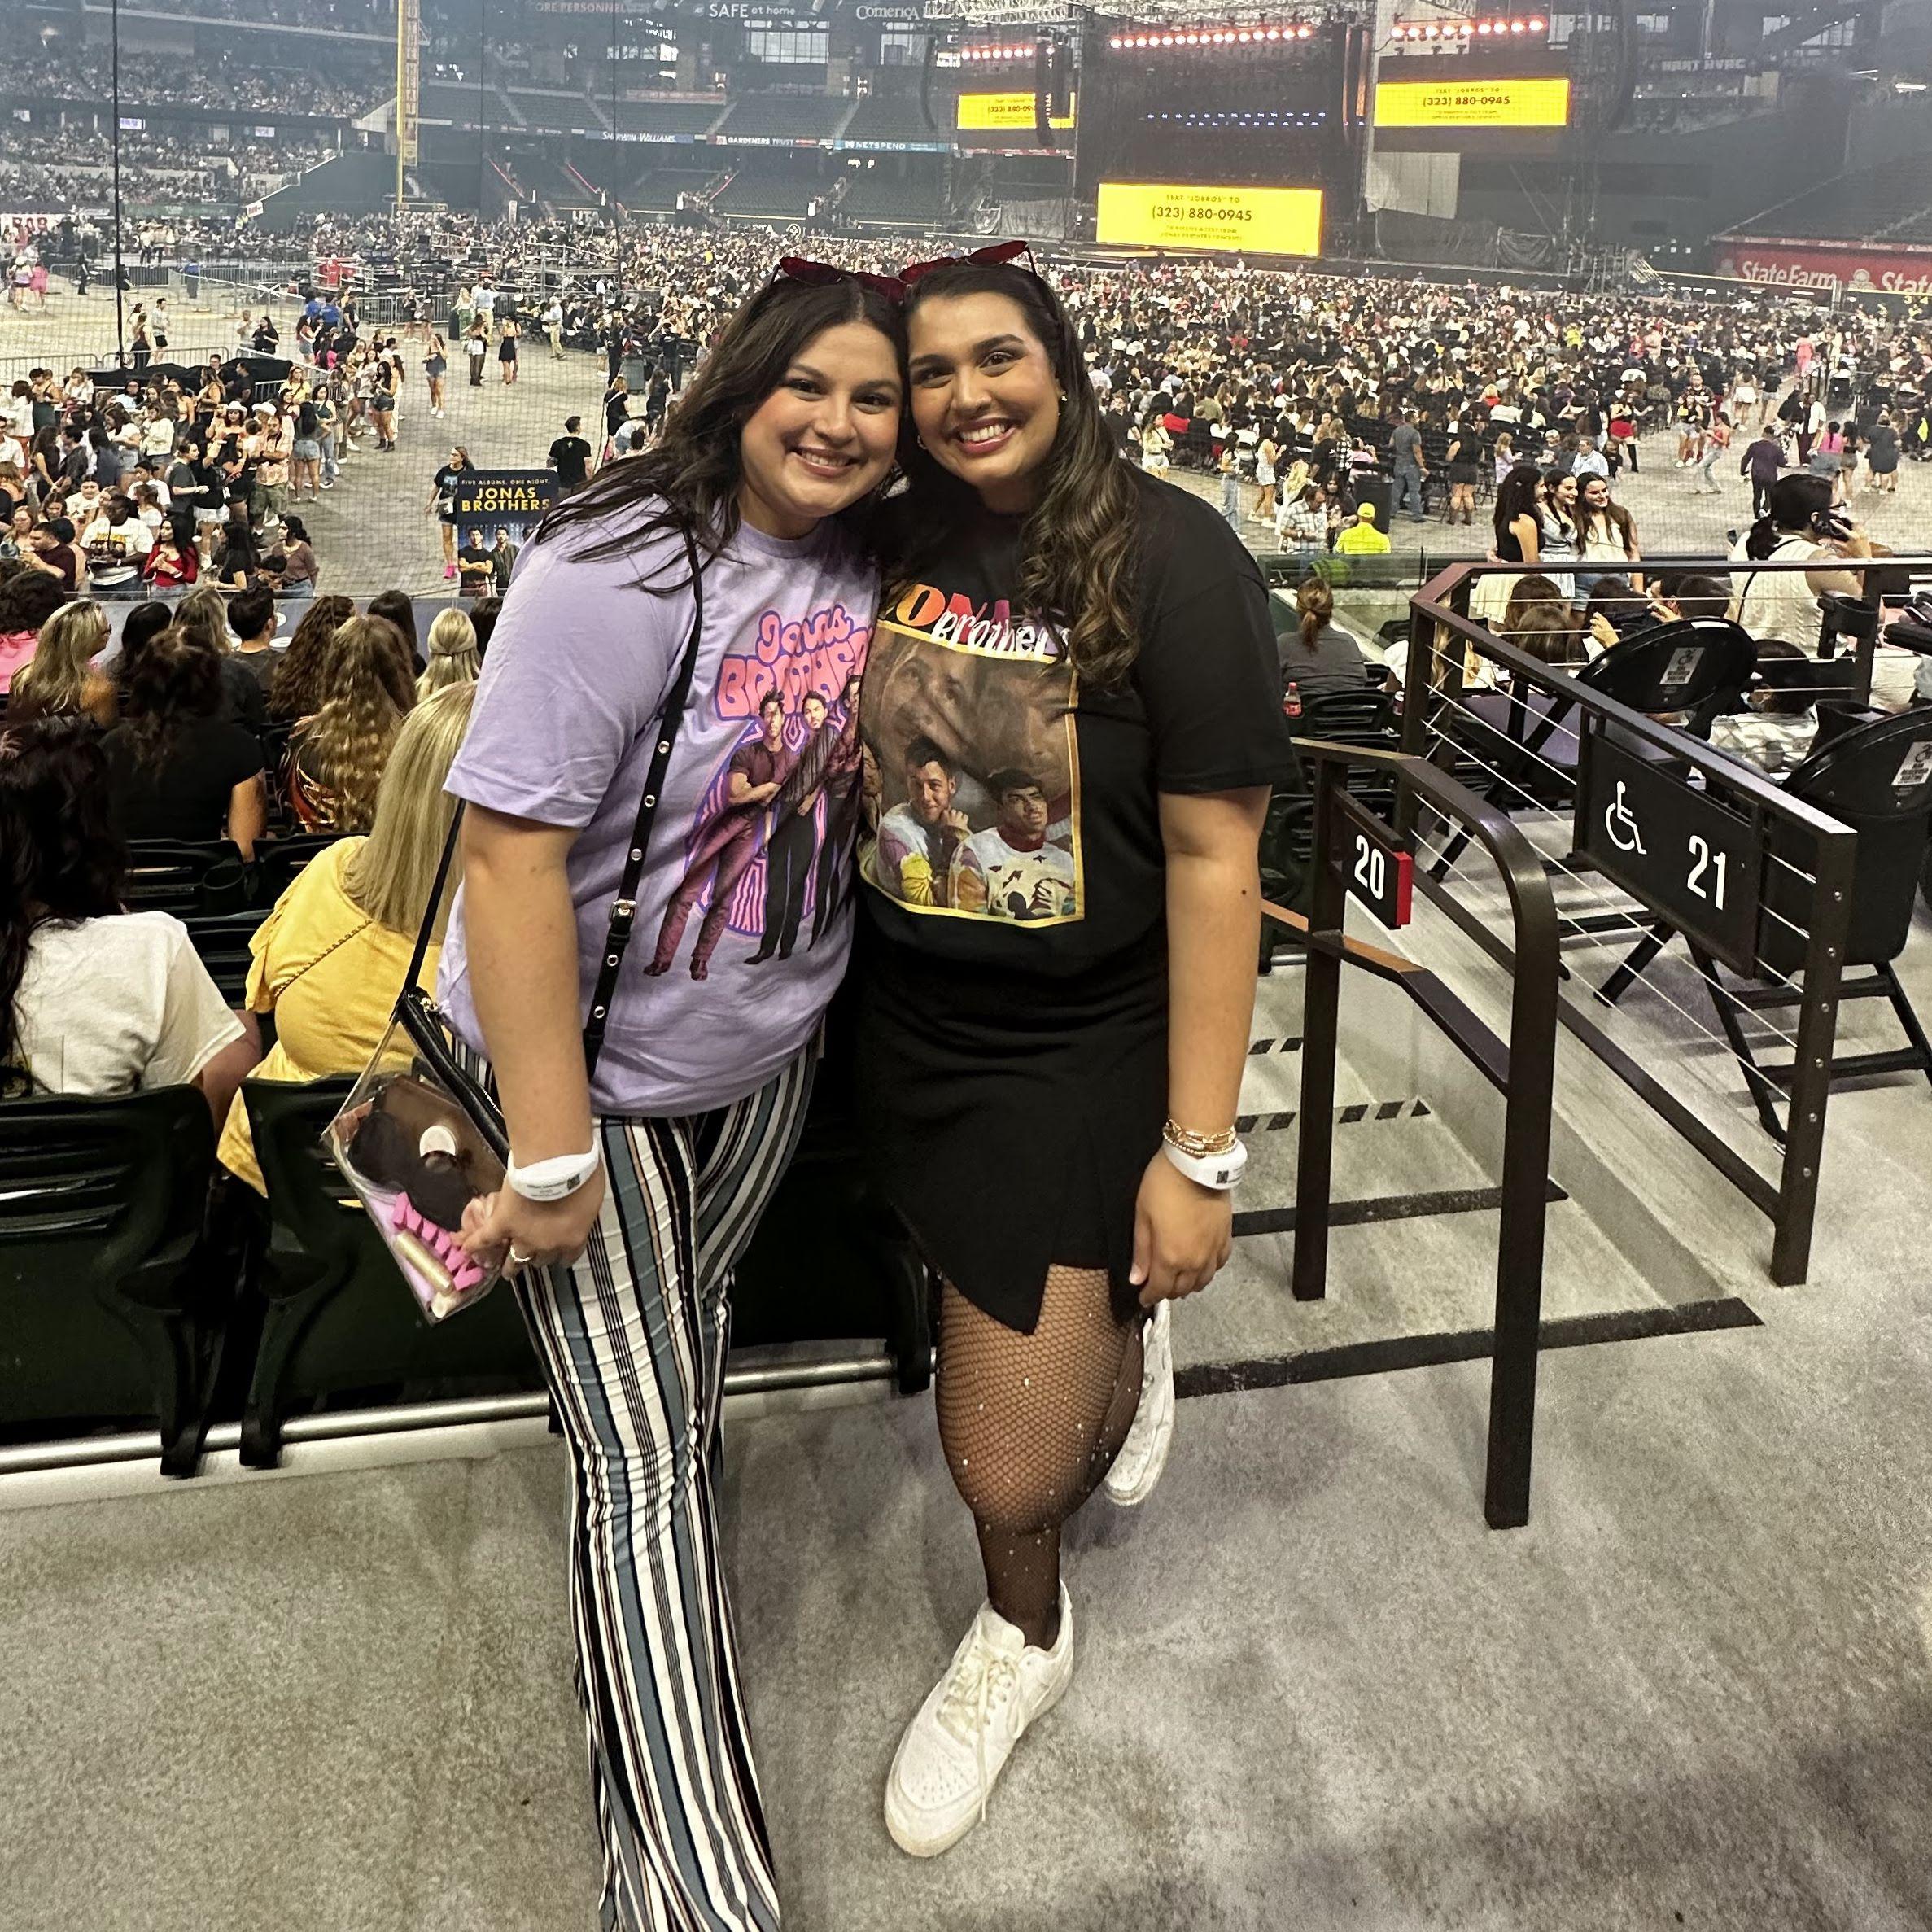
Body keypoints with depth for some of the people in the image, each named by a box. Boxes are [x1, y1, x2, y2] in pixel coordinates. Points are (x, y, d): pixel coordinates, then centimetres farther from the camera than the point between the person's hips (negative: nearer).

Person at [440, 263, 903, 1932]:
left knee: (694, 1336, 26)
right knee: (641, 1458, -3)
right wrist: (551, 1154, -28)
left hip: (769, 1051, 7)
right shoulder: (622, 573, -25)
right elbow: (512, 849, -28)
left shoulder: (865, 568, -3)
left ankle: (654, 1612, 52)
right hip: (597, 1063, -7)